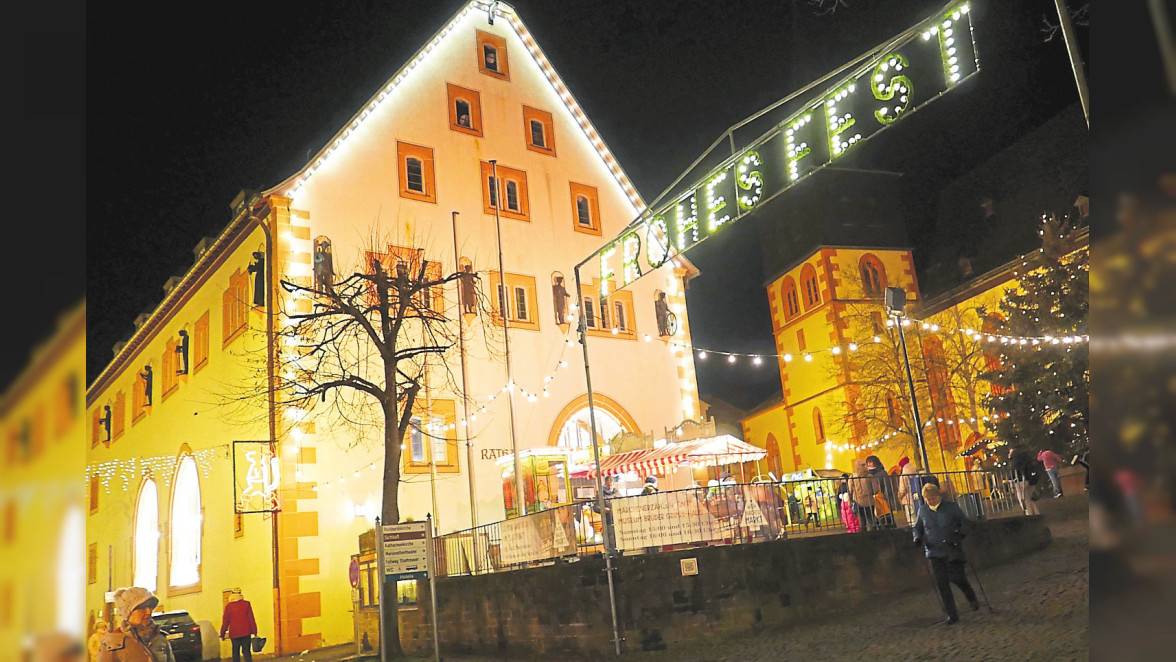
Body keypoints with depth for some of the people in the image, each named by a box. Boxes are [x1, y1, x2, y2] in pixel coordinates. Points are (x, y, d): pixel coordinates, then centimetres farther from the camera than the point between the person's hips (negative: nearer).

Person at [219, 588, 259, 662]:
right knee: (247, 653, 3)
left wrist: (222, 635, 15)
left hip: (234, 634, 0)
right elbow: (251, 619, -2)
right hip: (246, 633, 0)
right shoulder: (246, 604, -2)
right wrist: (254, 632, 2)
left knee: (235, 654, 10)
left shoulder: (228, 606, -1)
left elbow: (225, 622, 4)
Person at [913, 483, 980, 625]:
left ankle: (972, 599, 30)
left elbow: (965, 522, 6)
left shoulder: (951, 507, -1)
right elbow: (918, 527, 17)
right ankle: (952, 615, 5)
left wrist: (960, 533, -11)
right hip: (934, 552, 2)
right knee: (941, 583, -3)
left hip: (953, 550, -2)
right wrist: (918, 538, -2)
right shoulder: (923, 511, 6)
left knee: (956, 577, -4)